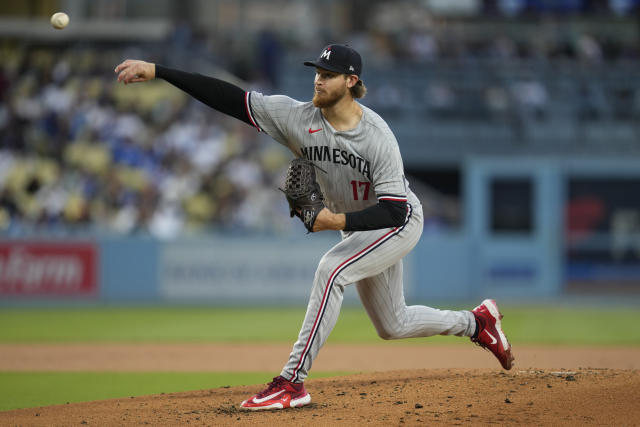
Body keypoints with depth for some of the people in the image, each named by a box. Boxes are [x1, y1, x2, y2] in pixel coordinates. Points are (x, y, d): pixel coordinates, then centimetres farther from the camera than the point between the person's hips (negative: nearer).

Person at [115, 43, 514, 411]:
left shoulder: (377, 136, -28)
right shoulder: (298, 117, -16)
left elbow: (395, 211, -29)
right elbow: (228, 97, -22)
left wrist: (339, 221, -42)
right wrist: (156, 71, -29)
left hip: (400, 223, -7)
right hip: (356, 229, 7)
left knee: (331, 268, -32)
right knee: (391, 326, 17)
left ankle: (293, 381, -32)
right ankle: (476, 322, 43)